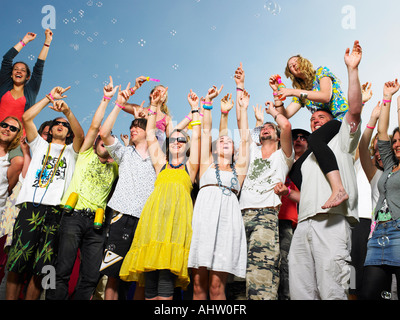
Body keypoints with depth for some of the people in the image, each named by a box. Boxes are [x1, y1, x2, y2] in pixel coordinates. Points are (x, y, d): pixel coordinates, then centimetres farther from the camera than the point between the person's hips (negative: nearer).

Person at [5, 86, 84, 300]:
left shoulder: (71, 151, 22)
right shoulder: (40, 145, 24)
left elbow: (80, 135, 0)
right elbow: (26, 118, 12)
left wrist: (67, 111, -11)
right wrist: (49, 98, 14)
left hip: (55, 211, 0)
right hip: (30, 206, 0)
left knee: (41, 269, -2)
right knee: (16, 265, -6)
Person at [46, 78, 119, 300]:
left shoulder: (114, 168, 21)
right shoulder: (85, 155, 15)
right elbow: (95, 126, 6)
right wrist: (106, 99, 6)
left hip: (97, 224, 3)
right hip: (74, 216, -3)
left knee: (90, 278, -1)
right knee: (63, 271, -8)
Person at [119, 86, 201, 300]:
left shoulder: (190, 166, 21)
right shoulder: (160, 164, 26)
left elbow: (197, 136, 16)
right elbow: (150, 135, 25)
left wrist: (195, 108, 19)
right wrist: (154, 106, 25)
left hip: (178, 215, -2)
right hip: (154, 213, 2)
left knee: (167, 272, -15)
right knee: (150, 271, -7)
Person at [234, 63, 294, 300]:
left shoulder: (283, 156, 17)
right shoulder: (253, 151, 28)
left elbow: (286, 126, -2)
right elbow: (241, 120, 24)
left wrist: (273, 111, 19)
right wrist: (240, 87, 26)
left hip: (267, 216, -4)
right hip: (242, 214, 4)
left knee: (261, 284, -20)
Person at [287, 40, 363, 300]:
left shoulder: (341, 141, 17)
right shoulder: (307, 158, 33)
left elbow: (355, 110, 0)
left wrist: (353, 70, -5)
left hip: (332, 223, -6)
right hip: (303, 225, 6)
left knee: (331, 292, -13)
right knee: (300, 292, -1)